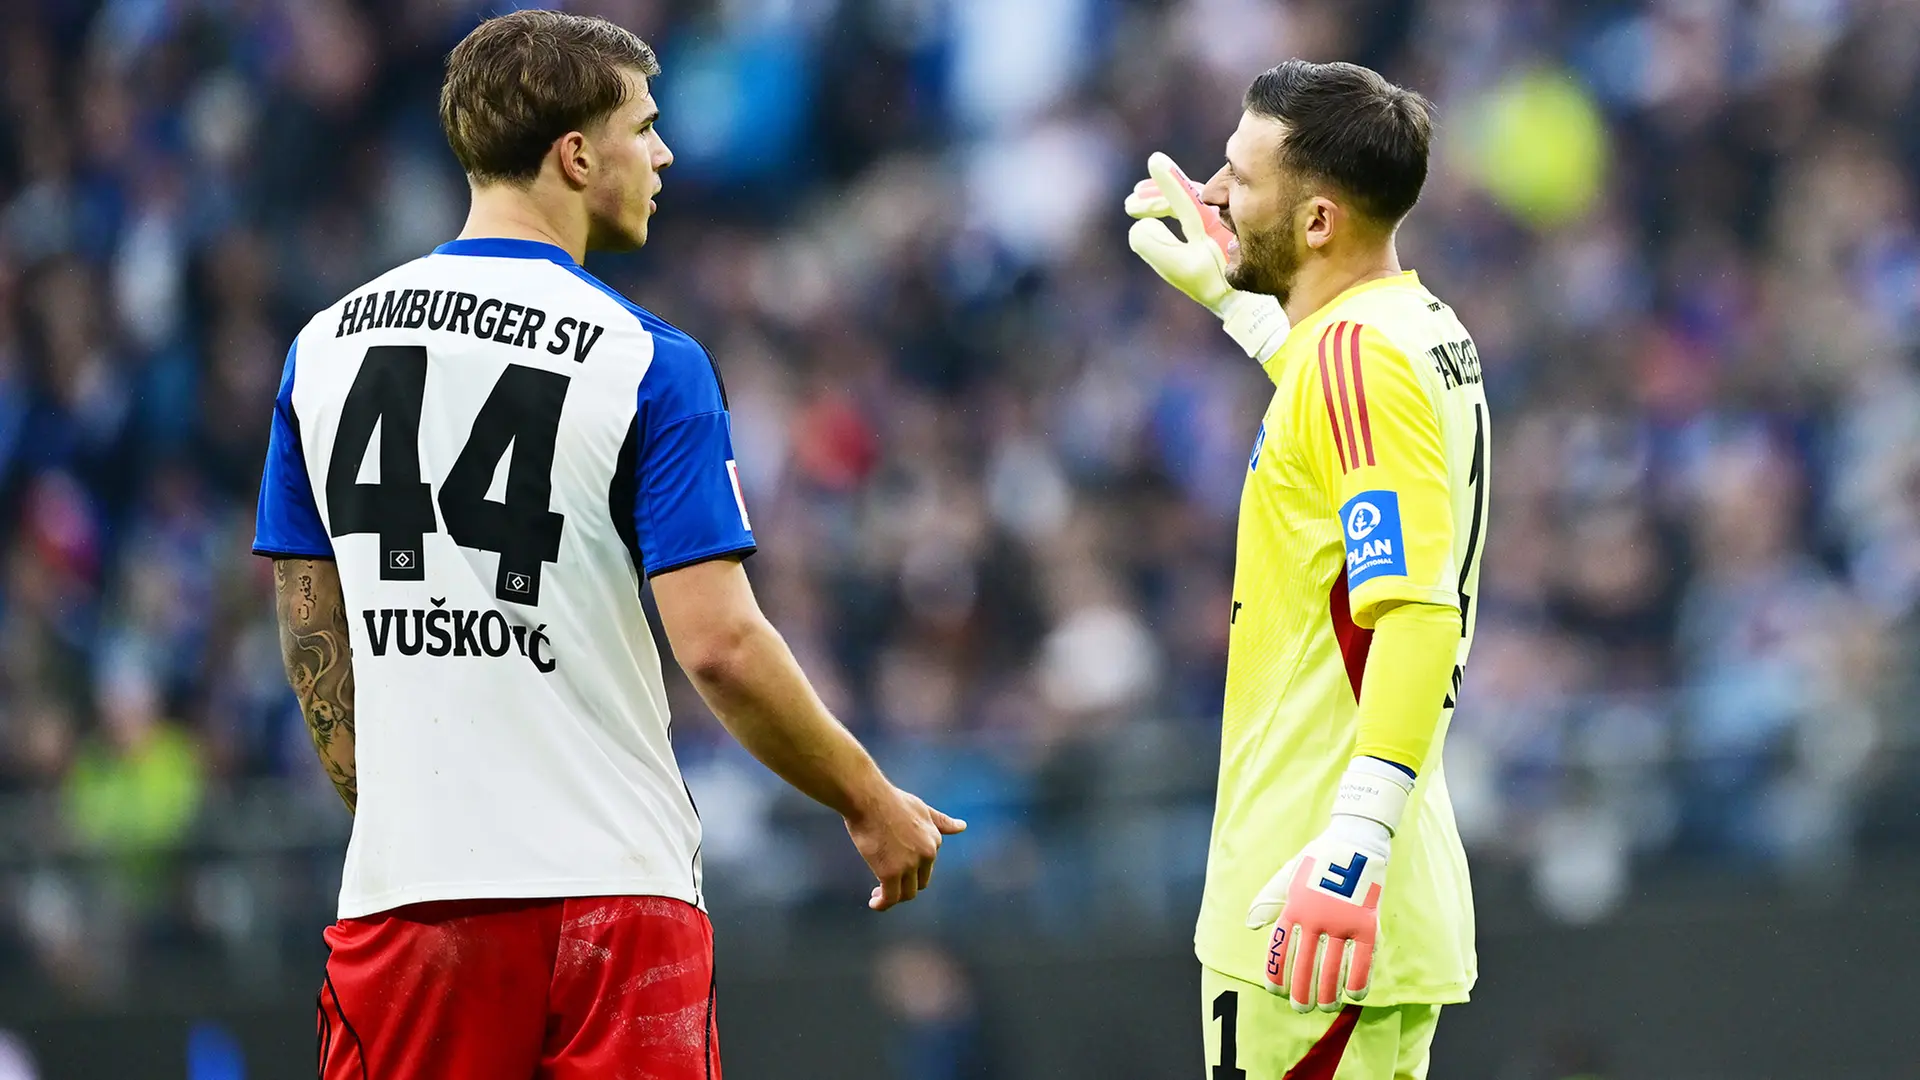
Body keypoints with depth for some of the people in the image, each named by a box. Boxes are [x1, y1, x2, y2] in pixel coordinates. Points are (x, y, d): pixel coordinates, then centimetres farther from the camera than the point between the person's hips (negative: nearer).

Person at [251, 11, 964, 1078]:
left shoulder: (324, 348, 7)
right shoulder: (650, 365, -7)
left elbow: (313, 640, 12)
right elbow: (719, 643, -12)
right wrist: (870, 804, 1)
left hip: (404, 884, 4)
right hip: (611, 885, -4)